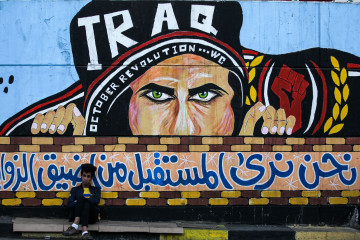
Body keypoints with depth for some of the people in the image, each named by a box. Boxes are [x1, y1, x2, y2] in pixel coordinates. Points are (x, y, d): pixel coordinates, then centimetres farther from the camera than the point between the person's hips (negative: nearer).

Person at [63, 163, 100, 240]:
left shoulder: (96, 189, 23)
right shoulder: (75, 189, 24)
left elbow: (96, 201, 0)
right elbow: (69, 204, 6)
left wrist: (80, 200, -5)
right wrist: (81, 201, -10)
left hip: (91, 217, 0)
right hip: (77, 215, 0)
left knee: (87, 203, -32)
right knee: (81, 197, -30)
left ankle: (75, 226, -56)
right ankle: (84, 231, -52)